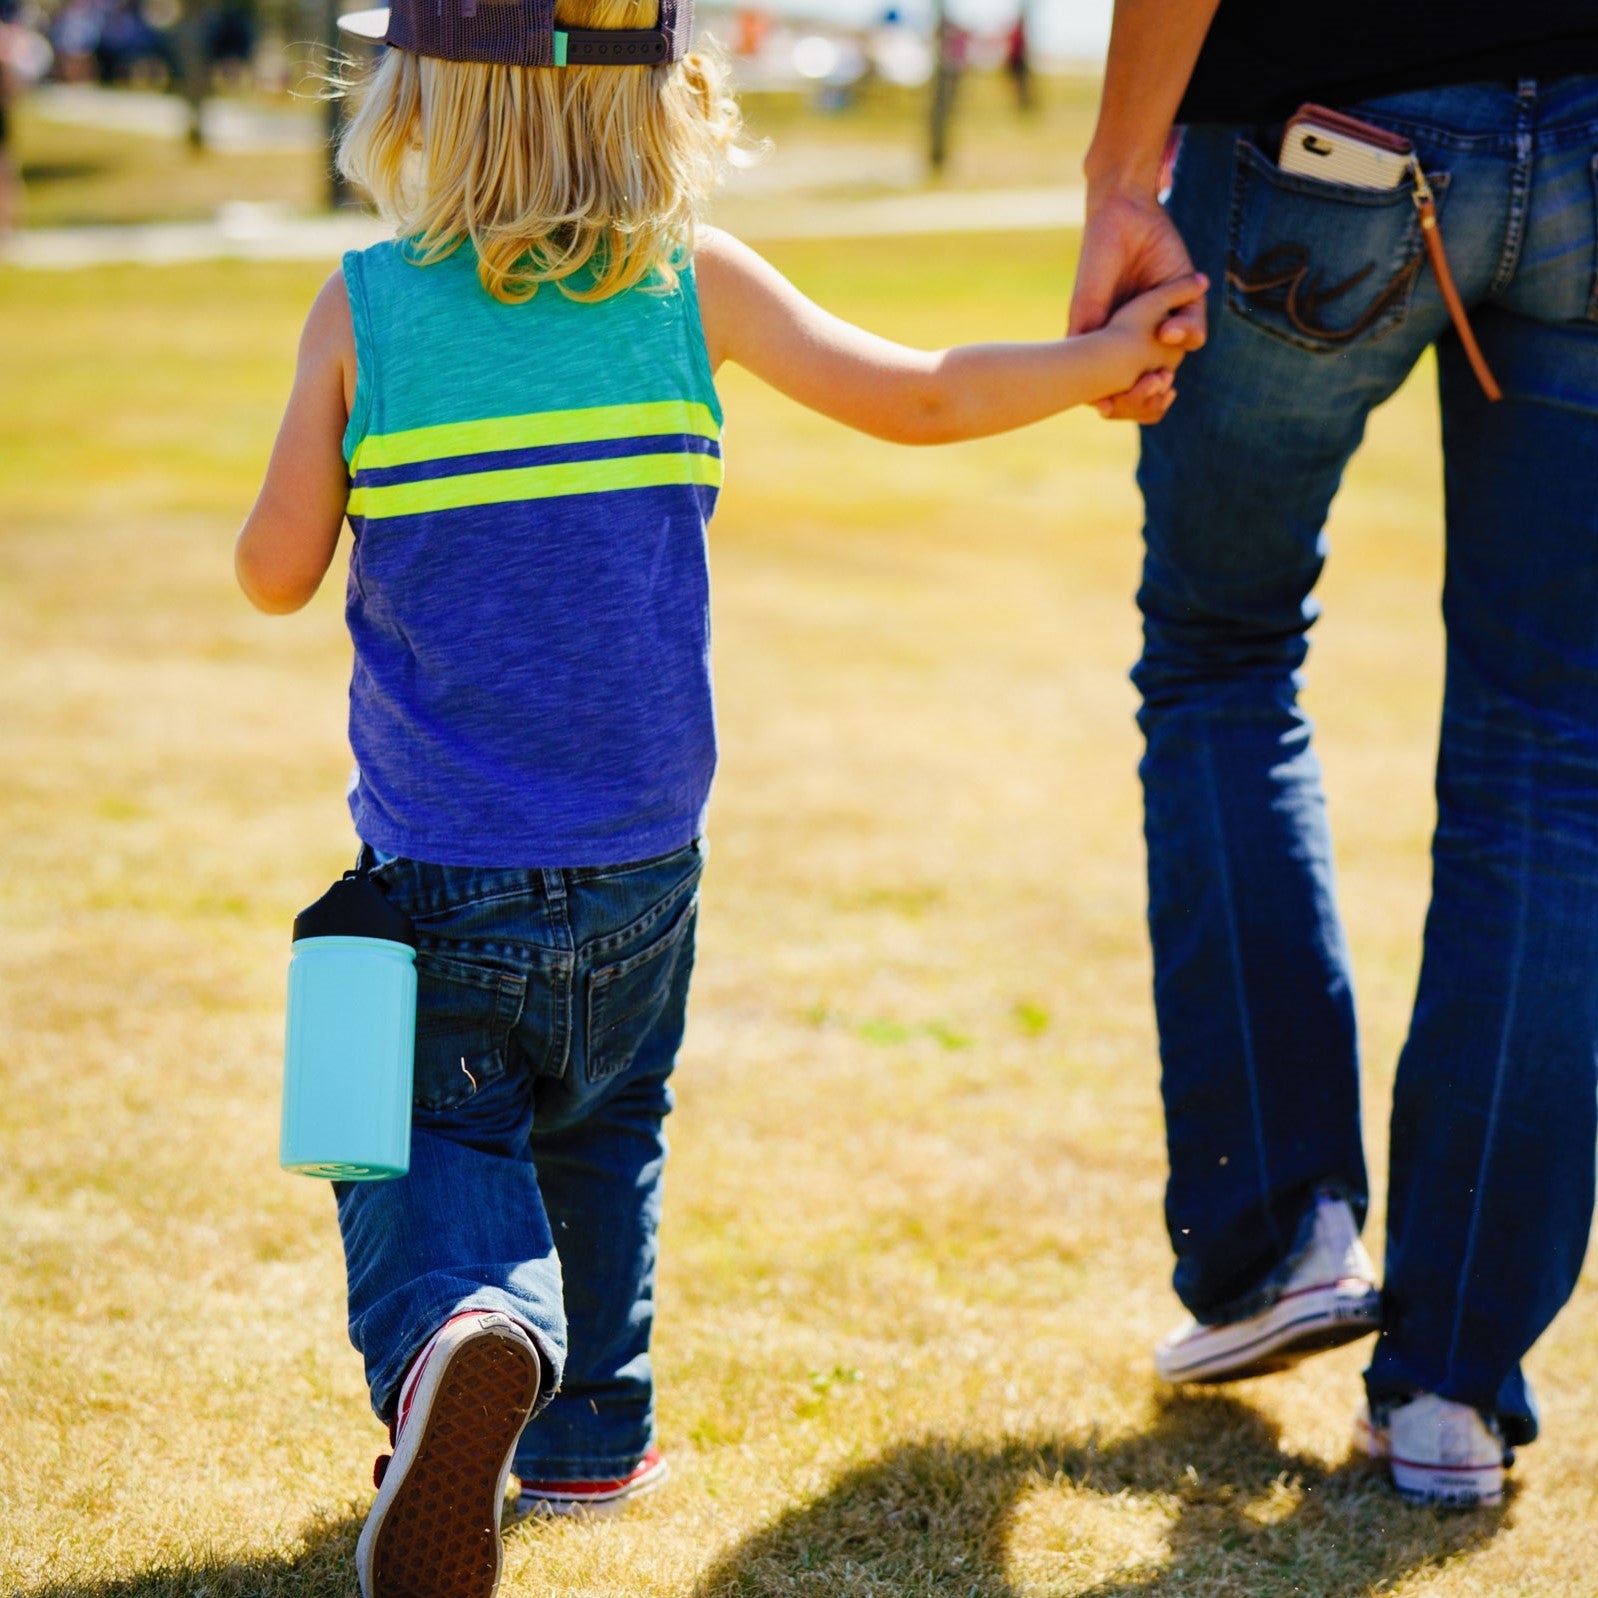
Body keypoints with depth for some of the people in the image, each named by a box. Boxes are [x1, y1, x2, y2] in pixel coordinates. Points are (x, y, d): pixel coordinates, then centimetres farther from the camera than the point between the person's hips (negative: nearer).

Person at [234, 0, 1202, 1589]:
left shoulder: (361, 308, -8)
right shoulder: (695, 283, -5)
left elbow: (275, 573, -4)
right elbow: (918, 398, 2)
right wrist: (1109, 356, 17)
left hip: (439, 867, -2)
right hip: (638, 860, 2)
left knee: (436, 1141, 6)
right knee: (602, 1130, 24)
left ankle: (459, 1331, -25)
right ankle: (590, 1431, 31)